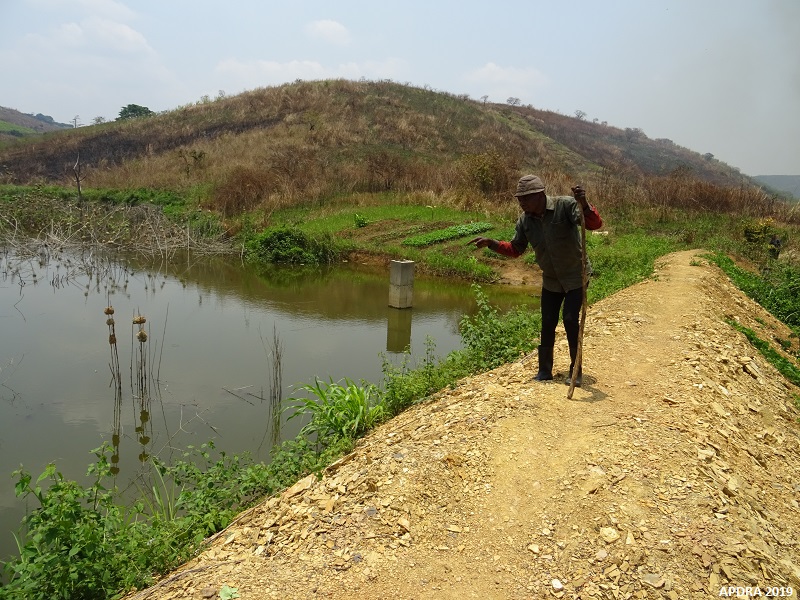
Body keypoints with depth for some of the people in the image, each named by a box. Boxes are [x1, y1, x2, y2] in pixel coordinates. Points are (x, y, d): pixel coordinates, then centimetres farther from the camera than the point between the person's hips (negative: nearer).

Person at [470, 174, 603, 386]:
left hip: (575, 276, -5)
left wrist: (584, 205, -50)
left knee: (570, 320, -8)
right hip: (550, 279, 5)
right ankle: (545, 370, 19)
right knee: (547, 324, 7)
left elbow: (595, 224, -30)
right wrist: (490, 243, -10)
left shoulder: (565, 205, -21)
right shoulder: (524, 220, -6)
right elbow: (515, 249, 5)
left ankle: (576, 371, 8)